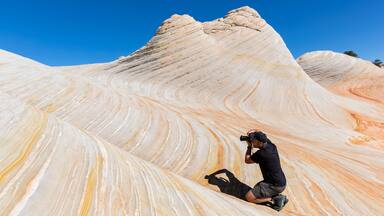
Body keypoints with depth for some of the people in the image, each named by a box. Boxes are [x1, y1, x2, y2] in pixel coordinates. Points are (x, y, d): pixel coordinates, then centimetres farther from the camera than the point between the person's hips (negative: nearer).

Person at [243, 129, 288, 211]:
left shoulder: (260, 154, -26)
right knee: (256, 187, 25)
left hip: (275, 186, -9)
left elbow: (247, 160, -5)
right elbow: (261, 135, 19)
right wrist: (254, 131, 1)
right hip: (281, 182, 9)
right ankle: (277, 195, 11)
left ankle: (274, 200, -6)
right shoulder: (272, 146, -3)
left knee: (249, 197, -7)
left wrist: (249, 146, 1)